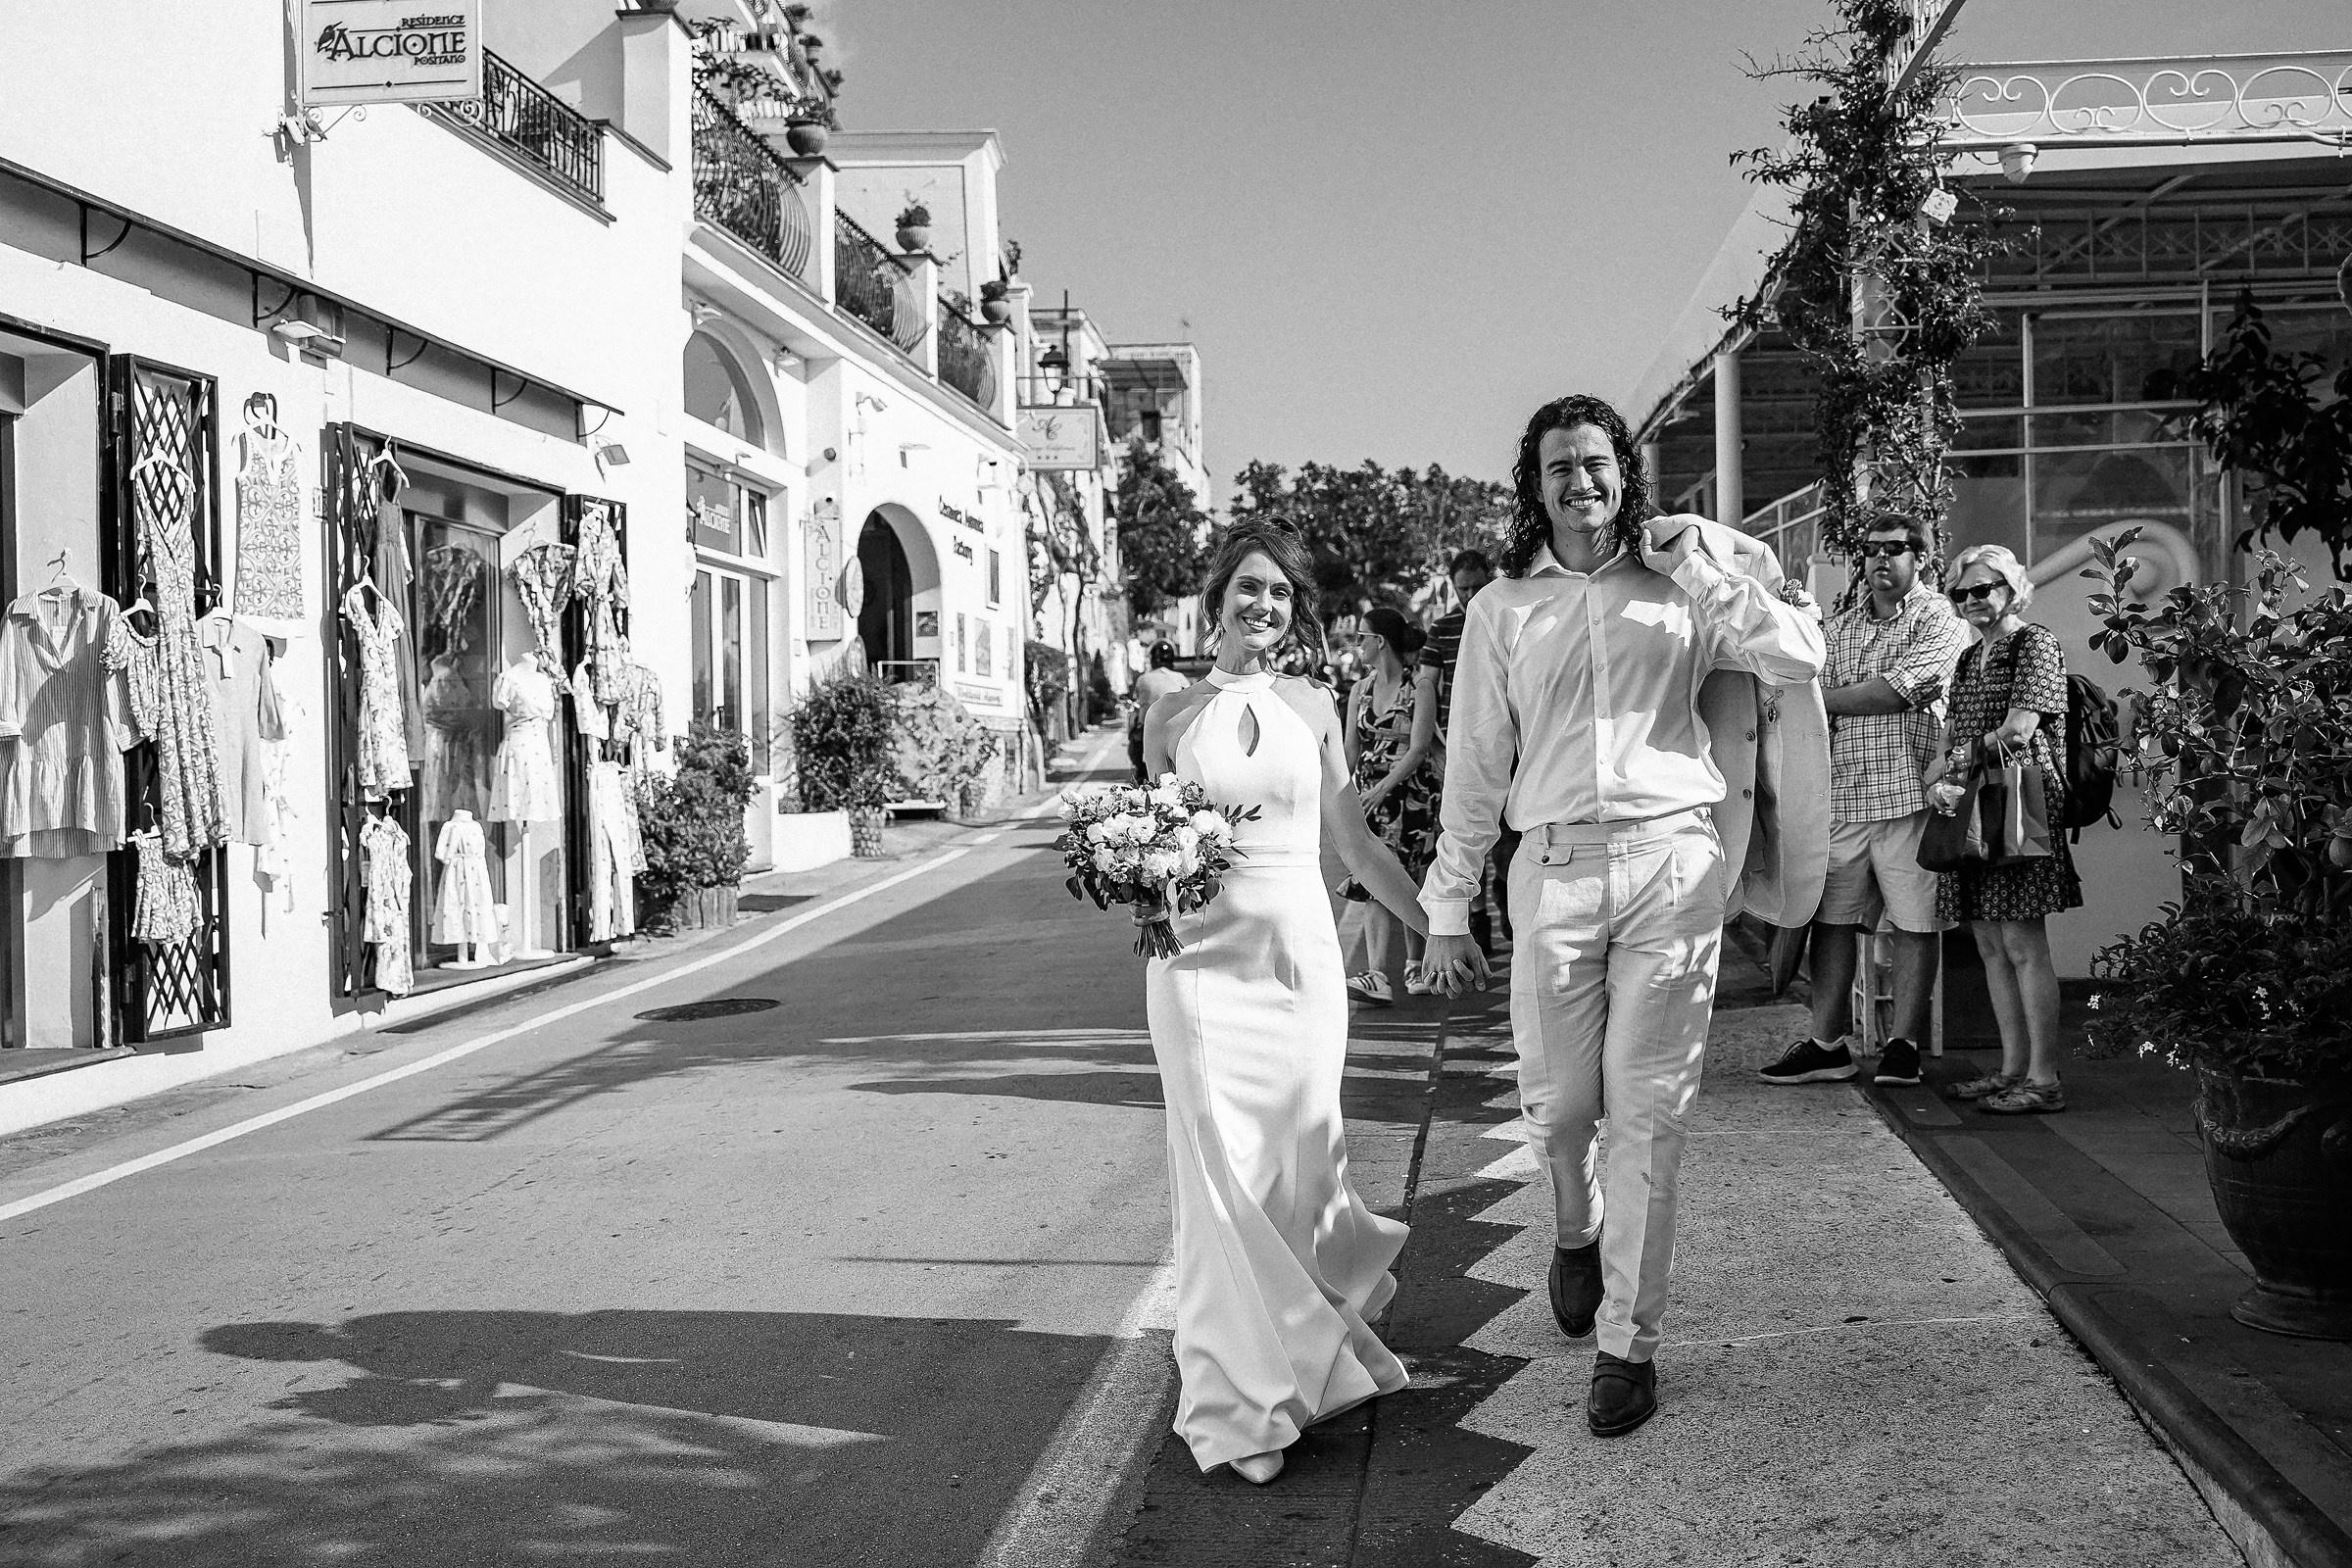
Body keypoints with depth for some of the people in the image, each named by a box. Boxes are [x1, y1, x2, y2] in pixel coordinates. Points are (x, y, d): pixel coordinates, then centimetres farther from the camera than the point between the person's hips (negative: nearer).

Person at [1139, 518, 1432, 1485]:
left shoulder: (1313, 709, 7)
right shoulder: (1171, 717, 5)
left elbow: (1354, 842, 12)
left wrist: (1434, 925, 11)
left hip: (1298, 951, 1)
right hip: (1201, 957, -1)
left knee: (1300, 1159, 2)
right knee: (1223, 1171, -4)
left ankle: (1304, 1349, 26)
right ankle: (1243, 1396, 6)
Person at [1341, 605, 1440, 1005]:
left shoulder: (1419, 692, -6)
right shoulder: (1360, 690, 10)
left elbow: (1417, 749, -14)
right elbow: (1351, 748, 8)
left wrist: (1384, 787, -24)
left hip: (1412, 794, -4)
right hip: (1371, 793, 4)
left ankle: (1415, 965, 19)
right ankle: (1378, 976, -13)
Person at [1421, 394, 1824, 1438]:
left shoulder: (1677, 588, 10)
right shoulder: (1503, 609, 11)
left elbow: (1801, 661, 0)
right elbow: (1474, 767, 12)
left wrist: (1718, 571, -6)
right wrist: (1447, 911, 12)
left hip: (1671, 857, -1)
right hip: (1556, 867, 1)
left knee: (1648, 1113, 0)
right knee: (1557, 1102, 5)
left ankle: (1629, 1344, 9)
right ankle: (1578, 1230, 39)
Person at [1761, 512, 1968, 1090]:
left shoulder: (1938, 620, -2)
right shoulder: (1841, 627, 18)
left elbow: (1894, 692, -14)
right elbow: (1821, 714, 17)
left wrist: (1811, 697, -7)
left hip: (1908, 793, -5)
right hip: (1843, 797, 6)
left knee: (1914, 923, 0)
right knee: (1831, 917, 4)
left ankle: (1904, 1046, 6)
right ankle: (1827, 1045, 10)